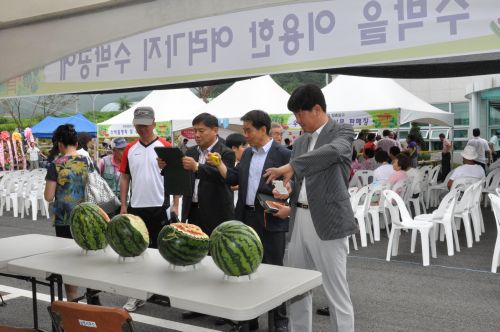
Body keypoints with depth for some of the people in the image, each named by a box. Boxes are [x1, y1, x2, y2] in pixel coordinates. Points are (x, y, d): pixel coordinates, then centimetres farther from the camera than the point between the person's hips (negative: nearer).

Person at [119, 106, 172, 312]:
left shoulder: (165, 147, -5)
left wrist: (175, 205, -9)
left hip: (159, 208, -3)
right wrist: (123, 205, 5)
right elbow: (124, 177, 11)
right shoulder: (129, 149, 6)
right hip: (136, 207, 4)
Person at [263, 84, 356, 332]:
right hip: (300, 220, 7)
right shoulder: (300, 142, 15)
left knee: (336, 293, -2)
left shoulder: (342, 132, -5)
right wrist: (288, 189, -4)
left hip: (327, 221, -7)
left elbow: (334, 151, -27)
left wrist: (290, 167, -28)